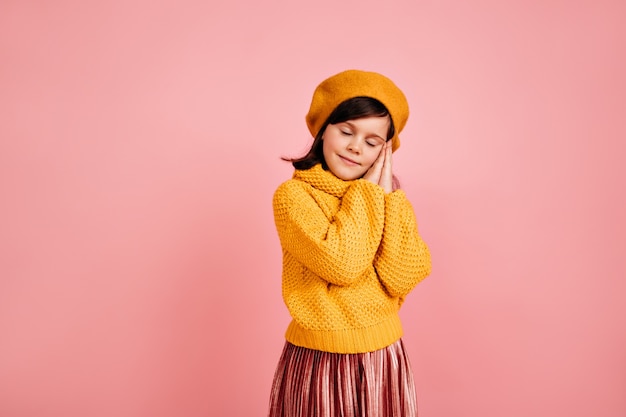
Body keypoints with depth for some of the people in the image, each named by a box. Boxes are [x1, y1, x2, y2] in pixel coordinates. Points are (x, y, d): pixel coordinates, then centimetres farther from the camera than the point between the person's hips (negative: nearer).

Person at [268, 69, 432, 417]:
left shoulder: (384, 195, 4)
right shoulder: (293, 194, -10)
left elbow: (403, 278, -9)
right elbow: (341, 264, -24)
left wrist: (387, 196, -11)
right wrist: (365, 193, -14)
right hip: (319, 359, -4)